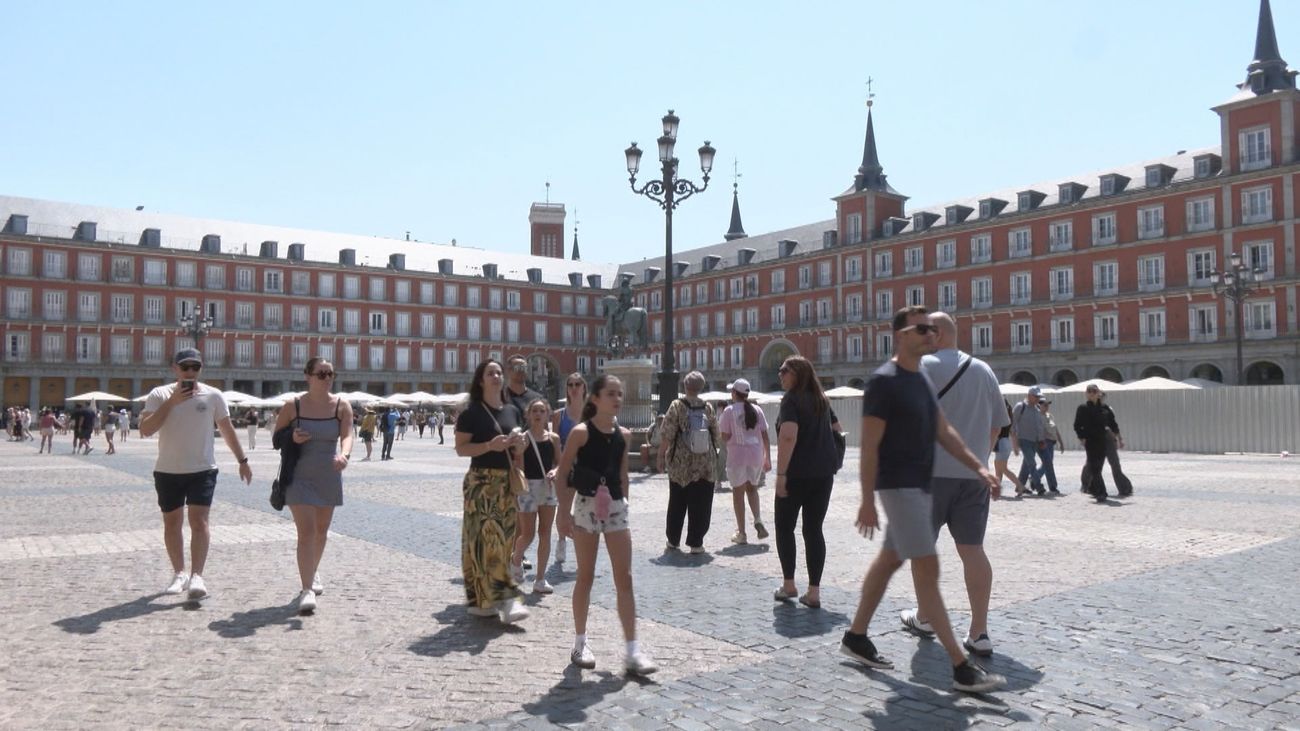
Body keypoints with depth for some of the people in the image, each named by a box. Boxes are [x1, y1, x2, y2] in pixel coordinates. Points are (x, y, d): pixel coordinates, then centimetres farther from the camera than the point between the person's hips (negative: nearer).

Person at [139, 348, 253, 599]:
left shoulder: (213, 395, -1)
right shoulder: (160, 395, -3)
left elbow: (227, 429, 8)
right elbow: (145, 430, -13)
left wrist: (242, 460, 9)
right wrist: (171, 401, -20)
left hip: (202, 470, -1)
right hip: (167, 471, 2)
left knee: (199, 521, -12)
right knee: (172, 523, 11)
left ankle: (196, 576, -14)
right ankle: (179, 573, 26)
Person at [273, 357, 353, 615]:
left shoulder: (342, 406, -5)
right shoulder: (293, 406, -7)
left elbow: (347, 435, -20)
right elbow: (277, 438, 4)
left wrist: (344, 454, -41)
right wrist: (292, 438, -18)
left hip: (329, 476, 3)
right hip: (300, 476, -3)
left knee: (321, 530, 18)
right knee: (306, 531, -13)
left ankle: (313, 573, 42)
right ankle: (307, 590, -13)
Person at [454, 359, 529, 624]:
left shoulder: (512, 411, 14)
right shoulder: (472, 412, -4)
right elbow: (460, 448, -9)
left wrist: (519, 443, -1)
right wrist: (490, 445, -21)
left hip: (508, 481, 6)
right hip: (481, 482, -6)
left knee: (504, 539, 7)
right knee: (486, 538, -10)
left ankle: (489, 598, 17)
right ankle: (504, 597, -9)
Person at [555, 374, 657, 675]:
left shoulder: (622, 435, 7)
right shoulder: (581, 432, -9)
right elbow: (563, 475, -8)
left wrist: (623, 505, 15)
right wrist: (564, 512, -12)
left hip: (616, 508, 4)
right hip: (586, 506, -4)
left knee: (624, 579, 1)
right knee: (585, 577, 7)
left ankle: (633, 651, 3)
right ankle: (580, 643, 22)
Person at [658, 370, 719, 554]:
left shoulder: (677, 406, -7)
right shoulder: (708, 408, 1)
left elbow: (667, 435, -11)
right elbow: (715, 435, 4)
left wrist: (661, 455, -2)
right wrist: (713, 455, 17)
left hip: (680, 464, -1)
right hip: (704, 465, 1)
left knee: (676, 504, 13)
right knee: (700, 505, 6)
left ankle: (673, 540, 22)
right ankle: (695, 542, 5)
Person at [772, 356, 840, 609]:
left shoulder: (791, 399, -10)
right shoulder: (821, 399, 12)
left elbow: (788, 436, -22)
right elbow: (836, 428, 25)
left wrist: (781, 474, -21)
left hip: (797, 474, -6)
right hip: (824, 473, 6)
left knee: (784, 527, 11)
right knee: (814, 529, 7)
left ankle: (788, 585, 13)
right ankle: (814, 592, 5)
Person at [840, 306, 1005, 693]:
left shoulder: (922, 378, 13)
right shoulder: (884, 381, -14)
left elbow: (944, 431, 16)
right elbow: (869, 446, -16)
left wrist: (978, 467, 6)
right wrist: (867, 501, -17)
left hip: (920, 484, 9)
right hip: (898, 486, -9)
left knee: (889, 559, 15)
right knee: (927, 569, -8)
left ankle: (856, 637, 27)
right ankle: (962, 668, -5)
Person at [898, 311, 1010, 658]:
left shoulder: (924, 365, -7)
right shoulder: (984, 370, 12)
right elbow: (998, 424, 16)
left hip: (932, 470, -5)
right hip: (974, 474, 5)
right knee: (972, 549, 4)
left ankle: (924, 617, 24)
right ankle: (979, 633, 1)